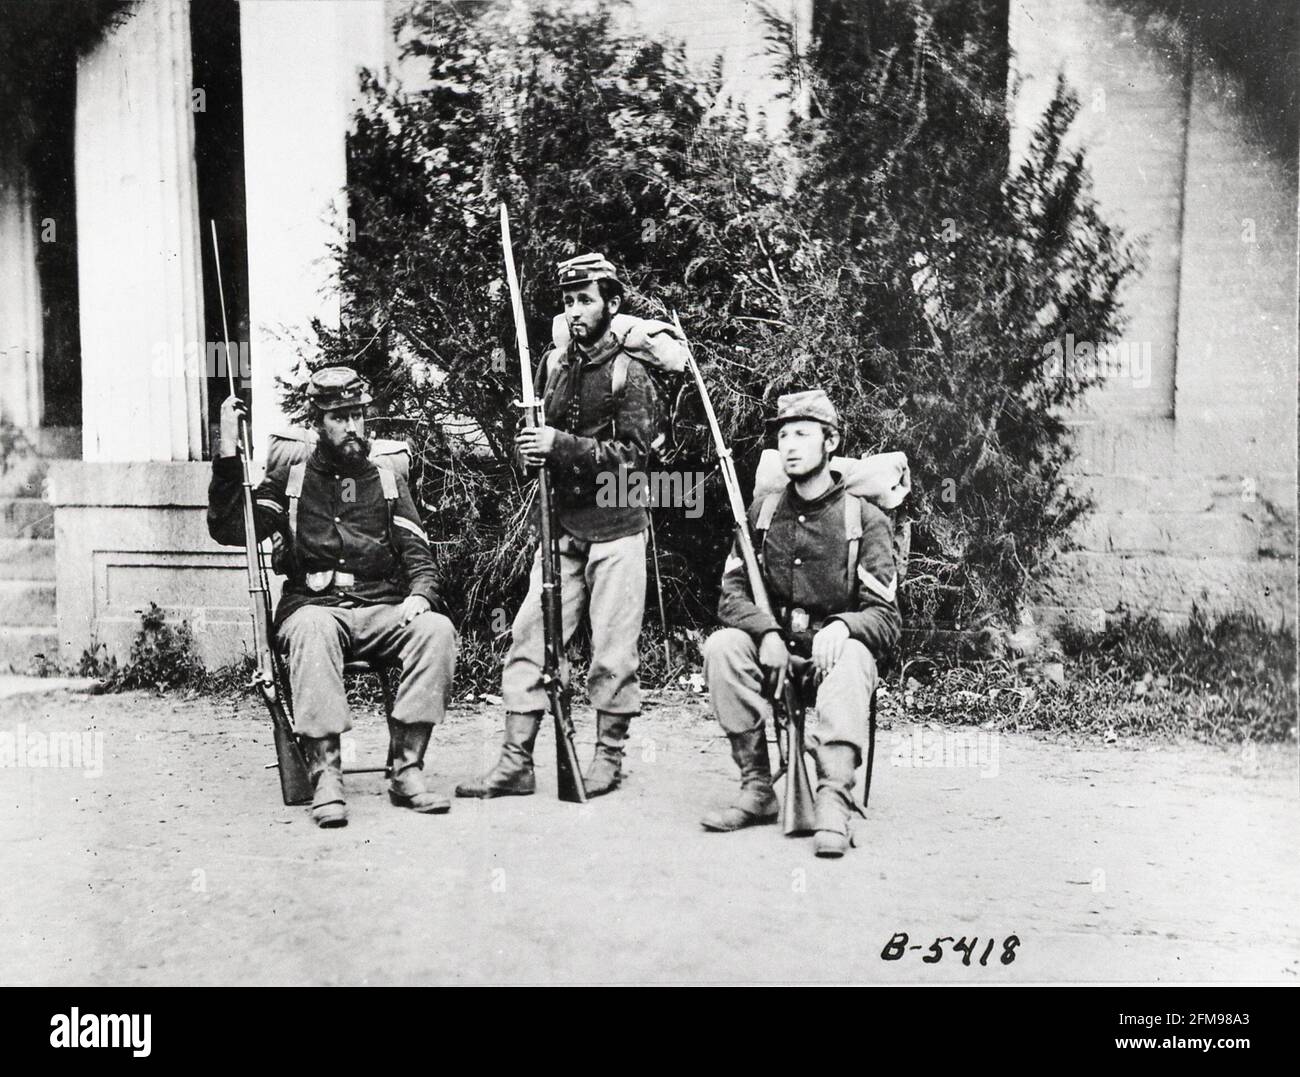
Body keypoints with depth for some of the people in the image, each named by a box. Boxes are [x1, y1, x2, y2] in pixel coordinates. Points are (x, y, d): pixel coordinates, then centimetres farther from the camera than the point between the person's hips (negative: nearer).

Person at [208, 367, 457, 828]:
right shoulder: (290, 480, 12)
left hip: (383, 612, 2)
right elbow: (229, 530, 0)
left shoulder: (388, 482, 17)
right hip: (315, 609, -2)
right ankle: (325, 776, -38)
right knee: (312, 627, -38)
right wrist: (228, 453, -6)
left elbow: (417, 554, 10)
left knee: (437, 629, -29)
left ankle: (407, 769, -26)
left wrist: (420, 594, -12)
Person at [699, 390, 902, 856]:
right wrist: (767, 632, -18)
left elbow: (886, 617, -8)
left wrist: (842, 626, -30)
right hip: (776, 649, 3)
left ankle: (834, 800, -44)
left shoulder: (865, 519, -3)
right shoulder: (763, 511, 8)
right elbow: (732, 593, 3)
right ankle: (757, 788, -22)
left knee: (851, 657, -36)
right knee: (721, 645, -26)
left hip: (835, 650, -3)